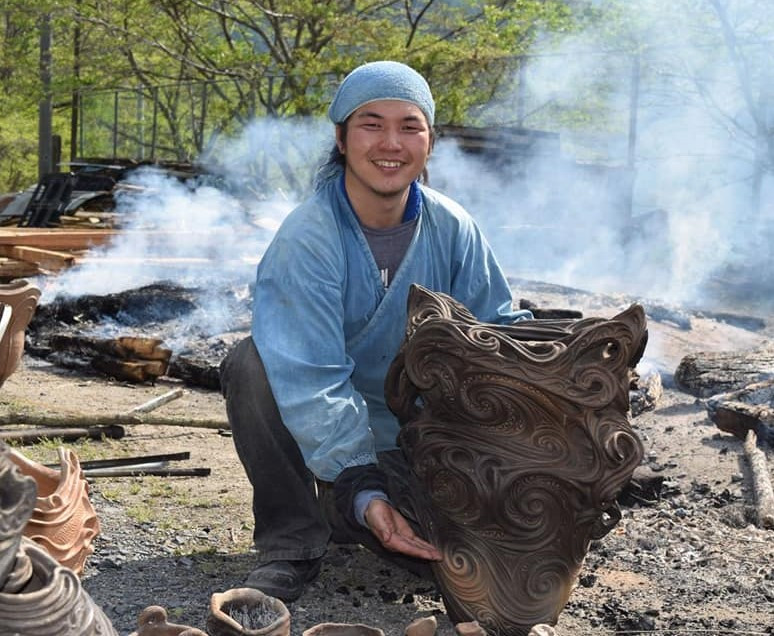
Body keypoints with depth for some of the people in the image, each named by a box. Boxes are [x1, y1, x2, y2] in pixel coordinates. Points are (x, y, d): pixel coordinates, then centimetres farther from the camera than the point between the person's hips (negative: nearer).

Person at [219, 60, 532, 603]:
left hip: (412, 442, 4)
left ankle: (338, 514, 10)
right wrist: (361, 491, -39)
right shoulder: (305, 240, -22)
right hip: (318, 440, -3)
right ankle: (292, 542, -16)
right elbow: (312, 381, -30)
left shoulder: (452, 230, -8)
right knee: (252, 363, -32)